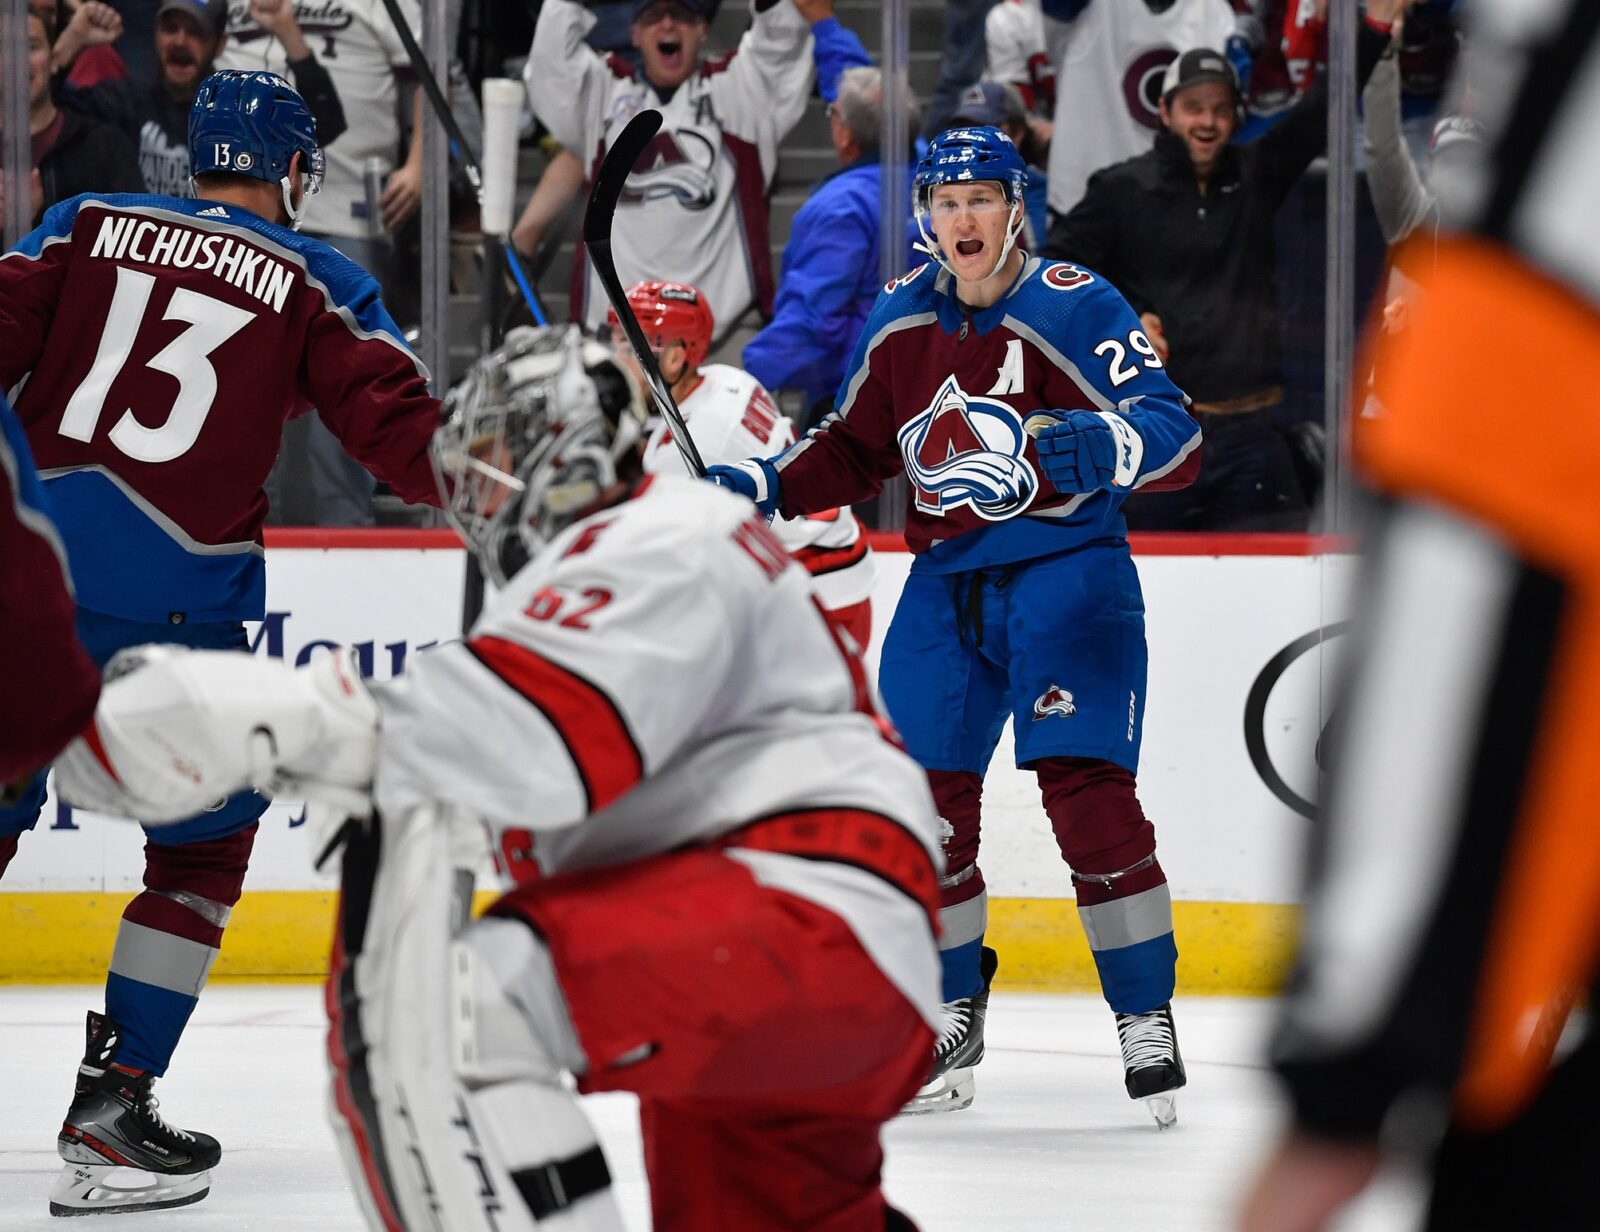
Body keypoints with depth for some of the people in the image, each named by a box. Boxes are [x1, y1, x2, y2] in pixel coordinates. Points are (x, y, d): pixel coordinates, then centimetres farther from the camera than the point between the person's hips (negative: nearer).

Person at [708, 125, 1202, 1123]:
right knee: (924, 800, 3)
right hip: (946, 583, 6)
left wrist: (1076, 442, -37)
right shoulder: (902, 320, 8)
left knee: (1088, 795, -15)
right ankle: (952, 1015, 18)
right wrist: (759, 489, 9)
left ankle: (1146, 1014, -5)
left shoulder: (1074, 309, -12)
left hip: (1065, 570, -6)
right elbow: (857, 448, 21)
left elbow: (1176, 439, -20)